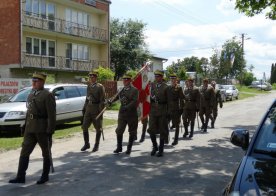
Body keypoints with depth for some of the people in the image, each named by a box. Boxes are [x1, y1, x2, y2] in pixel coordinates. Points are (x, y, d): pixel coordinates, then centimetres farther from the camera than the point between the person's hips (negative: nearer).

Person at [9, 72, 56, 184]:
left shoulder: (47, 95, -11)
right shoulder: (31, 94, 13)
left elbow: (52, 115, -15)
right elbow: (29, 111, 16)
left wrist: (50, 131, -18)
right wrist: (26, 126, 13)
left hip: (42, 129, -7)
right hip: (30, 129, 7)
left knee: (46, 153, 8)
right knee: (24, 152, 2)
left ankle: (45, 176, 20)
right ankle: (20, 177, 6)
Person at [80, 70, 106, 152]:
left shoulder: (100, 87, -9)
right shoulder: (89, 86, 11)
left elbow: (103, 100, -12)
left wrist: (101, 111, -17)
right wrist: (84, 108, 14)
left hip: (96, 110, -6)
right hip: (89, 109, 6)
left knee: (98, 128, 4)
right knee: (84, 127, 4)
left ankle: (96, 145, 16)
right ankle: (86, 144, 18)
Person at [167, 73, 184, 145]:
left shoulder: (179, 88, -3)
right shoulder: (168, 87, 11)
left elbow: (182, 98, -5)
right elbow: (166, 97, 13)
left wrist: (181, 108, -10)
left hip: (176, 109, -4)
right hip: (169, 109, 4)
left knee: (176, 125, 4)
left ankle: (176, 140, 11)